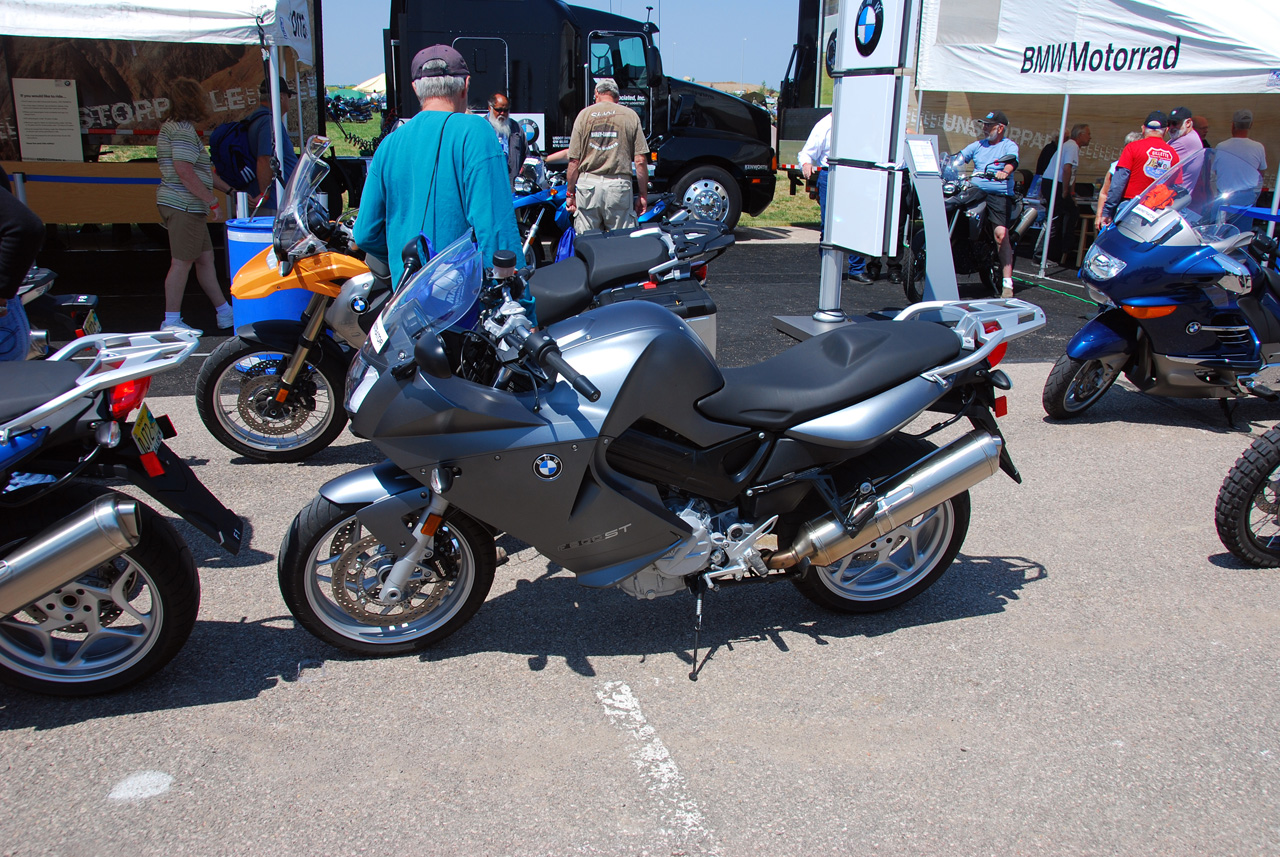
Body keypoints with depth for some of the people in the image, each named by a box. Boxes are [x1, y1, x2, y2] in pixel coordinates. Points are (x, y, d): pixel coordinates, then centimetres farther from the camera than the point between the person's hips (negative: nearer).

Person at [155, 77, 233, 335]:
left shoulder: (173, 127, 20)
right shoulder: (183, 130, -14)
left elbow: (201, 170, 25)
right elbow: (184, 171, -23)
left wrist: (229, 189, 27)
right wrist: (213, 202, -20)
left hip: (187, 206, 11)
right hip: (184, 205, -11)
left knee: (205, 258, 13)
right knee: (182, 262, -7)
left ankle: (224, 311, 20)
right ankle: (171, 321, -2)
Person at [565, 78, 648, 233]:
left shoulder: (584, 114, 6)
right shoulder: (630, 115, 4)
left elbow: (574, 160, 2)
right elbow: (640, 161, -2)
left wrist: (570, 193, 10)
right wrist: (643, 195, 5)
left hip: (588, 184, 1)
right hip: (619, 185, -1)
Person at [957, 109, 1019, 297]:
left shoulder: (1009, 145, 6)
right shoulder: (978, 145, 24)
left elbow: (1013, 161, -13)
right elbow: (960, 157, 16)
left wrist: (1005, 171, -36)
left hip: (999, 194, -5)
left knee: (1001, 234, -22)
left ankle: (1007, 282, -25)